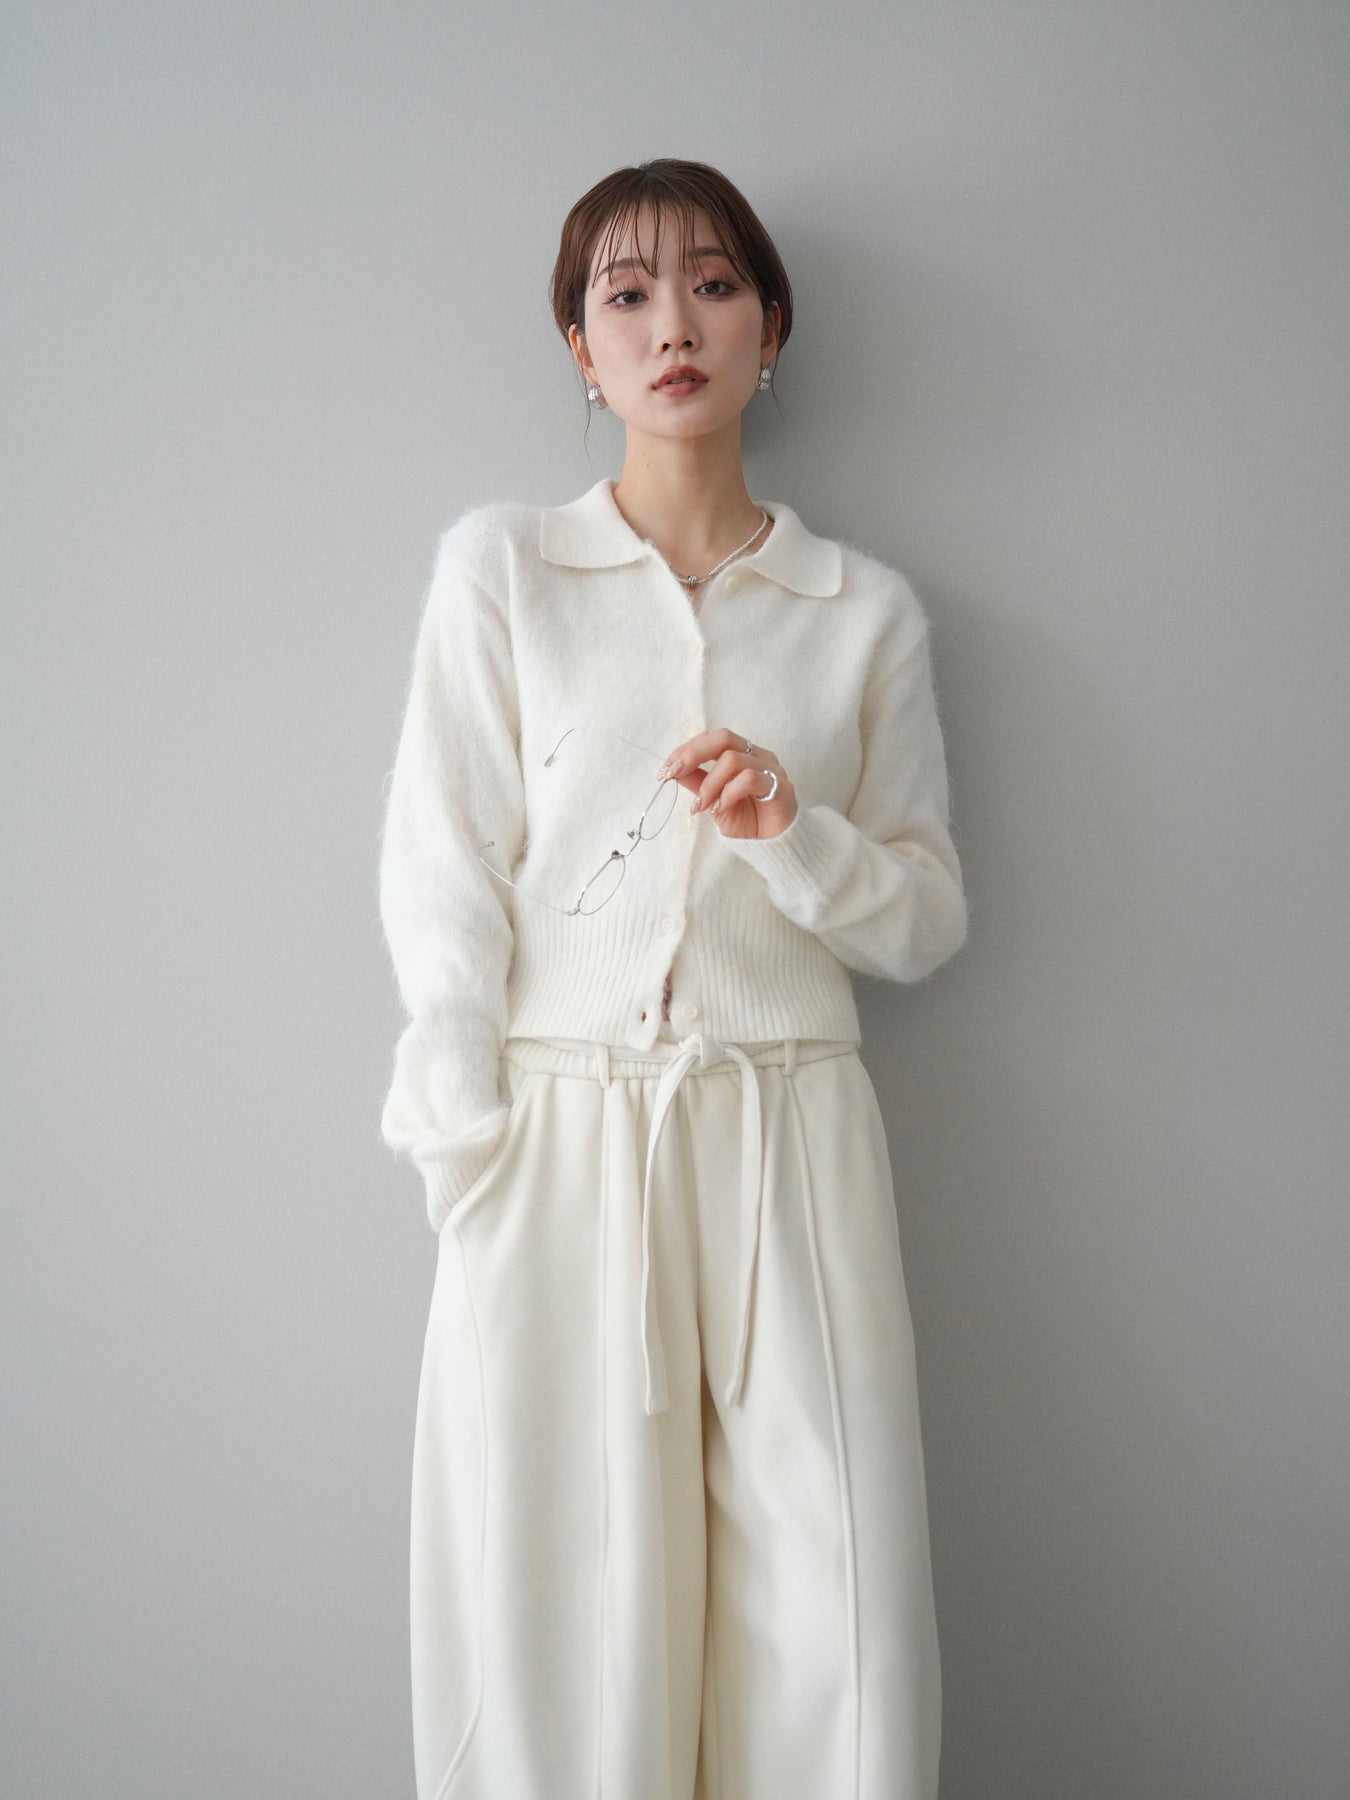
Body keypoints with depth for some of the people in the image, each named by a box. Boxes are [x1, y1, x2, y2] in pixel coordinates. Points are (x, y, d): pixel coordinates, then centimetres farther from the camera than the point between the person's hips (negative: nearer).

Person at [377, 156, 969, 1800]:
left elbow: (928, 921, 10)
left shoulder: (867, 610, 9)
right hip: (559, 1138, -1)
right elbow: (443, 883, 1)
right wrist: (474, 1165, -6)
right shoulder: (496, 565, 5)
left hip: (790, 1140, 2)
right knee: (561, 1606, 3)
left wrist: (795, 835, -10)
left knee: (831, 1623, 2)